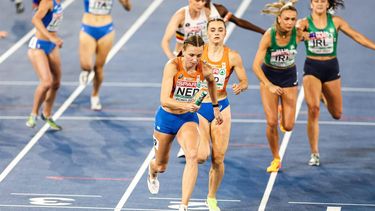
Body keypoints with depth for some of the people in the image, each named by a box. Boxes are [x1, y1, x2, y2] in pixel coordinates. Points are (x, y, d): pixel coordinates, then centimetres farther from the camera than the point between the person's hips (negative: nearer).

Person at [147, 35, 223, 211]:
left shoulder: (204, 70, -14)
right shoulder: (172, 66, -24)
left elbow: (211, 82, 13)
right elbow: (164, 99, -30)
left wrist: (215, 107, 21)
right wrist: (184, 105, -47)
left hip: (188, 119, 1)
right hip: (166, 117, -1)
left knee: (192, 156, -28)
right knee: (161, 166, 18)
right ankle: (152, 172, 59)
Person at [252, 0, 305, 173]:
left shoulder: (298, 34, -21)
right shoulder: (269, 35, -26)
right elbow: (256, 65, -29)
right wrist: (270, 85, -38)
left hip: (289, 77, 2)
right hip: (269, 77, -2)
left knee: (288, 126, -3)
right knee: (271, 122, -10)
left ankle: (284, 114, 34)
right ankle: (276, 160, 11)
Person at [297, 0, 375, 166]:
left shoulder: (336, 22, 1)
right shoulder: (305, 22, -5)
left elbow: (357, 36, 3)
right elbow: (297, 27, -27)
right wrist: (298, 28, -51)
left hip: (331, 67, 3)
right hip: (312, 68, -3)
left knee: (337, 114, 10)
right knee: (313, 109, -18)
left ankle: (325, 96, 47)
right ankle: (314, 153, -8)